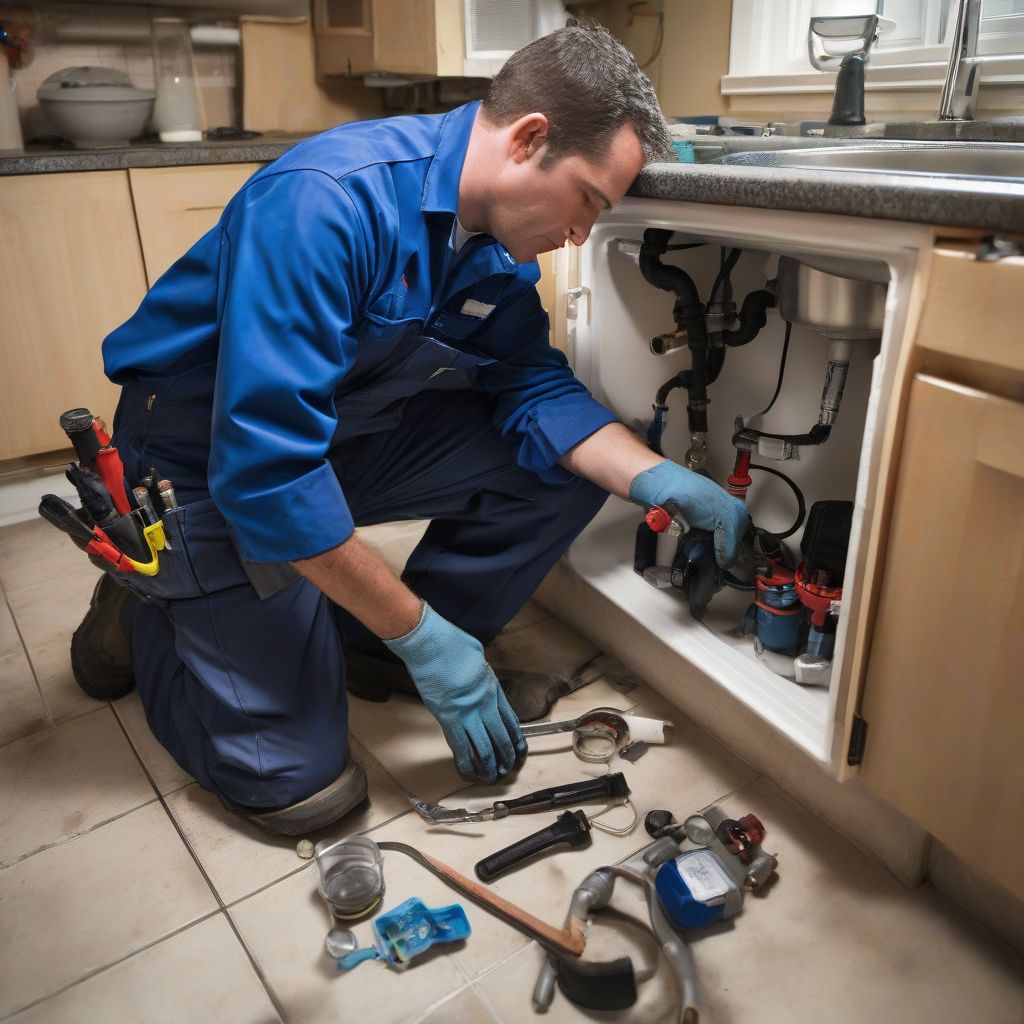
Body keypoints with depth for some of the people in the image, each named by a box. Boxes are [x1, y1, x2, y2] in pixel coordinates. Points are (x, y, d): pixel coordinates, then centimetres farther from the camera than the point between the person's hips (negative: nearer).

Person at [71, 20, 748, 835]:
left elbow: (534, 387, -3)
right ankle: (146, 613, 14)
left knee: (569, 463, -7)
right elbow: (263, 464, -34)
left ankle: (372, 646, 5)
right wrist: (420, 632, -27)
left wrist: (655, 479, -19)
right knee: (301, 784, -11)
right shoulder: (328, 202, -31)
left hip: (348, 436, 7)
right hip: (208, 460, -7)